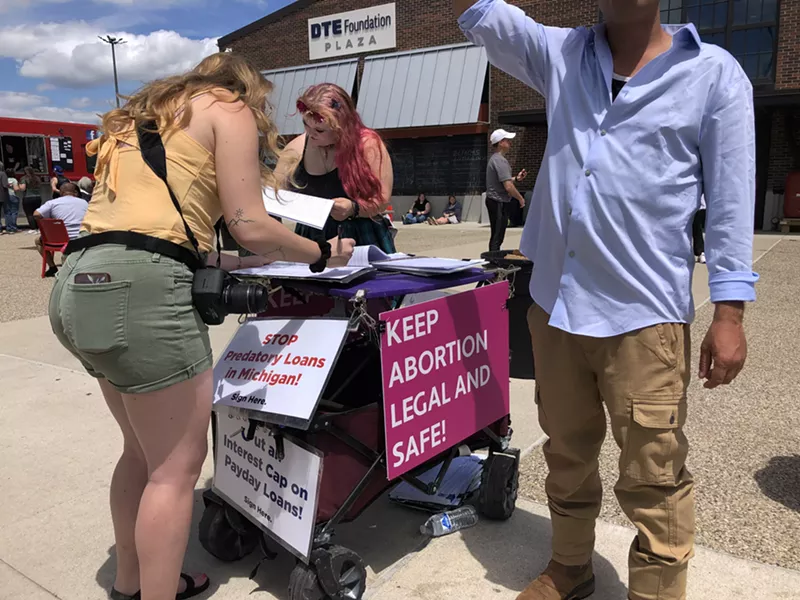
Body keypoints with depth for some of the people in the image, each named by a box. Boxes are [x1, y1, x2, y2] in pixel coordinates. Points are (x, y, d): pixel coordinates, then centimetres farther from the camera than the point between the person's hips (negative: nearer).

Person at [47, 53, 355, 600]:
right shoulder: (229, 108, 7)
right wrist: (321, 255, 13)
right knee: (178, 463, 1)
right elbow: (249, 227, -3)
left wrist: (249, 263, 31)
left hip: (81, 285, 9)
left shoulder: (148, 118, 30)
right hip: (138, 288, -9)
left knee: (144, 450, 21)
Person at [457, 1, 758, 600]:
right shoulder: (560, 55, 11)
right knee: (567, 454, 18)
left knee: (654, 479, 0)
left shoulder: (715, 74, 1)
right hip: (555, 303, 4)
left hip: (644, 313, -3)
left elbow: (732, 198, -2)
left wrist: (729, 314, -6)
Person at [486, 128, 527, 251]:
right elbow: (508, 186, -22)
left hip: (493, 200, 10)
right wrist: (520, 198, -8)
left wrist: (516, 178, 13)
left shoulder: (494, 158, 15)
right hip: (499, 202, -10)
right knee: (497, 238, -8)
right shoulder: (501, 160, -17)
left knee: (496, 236, 14)